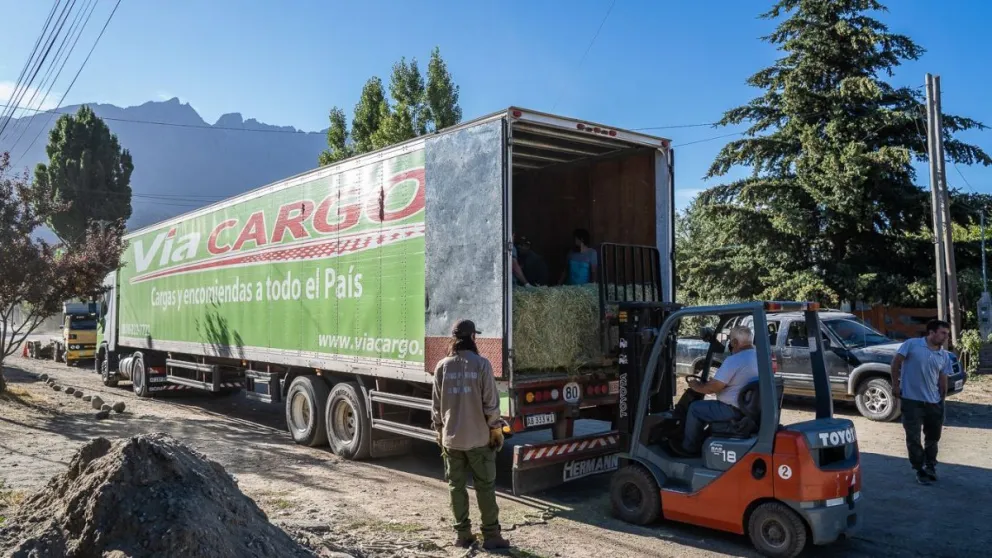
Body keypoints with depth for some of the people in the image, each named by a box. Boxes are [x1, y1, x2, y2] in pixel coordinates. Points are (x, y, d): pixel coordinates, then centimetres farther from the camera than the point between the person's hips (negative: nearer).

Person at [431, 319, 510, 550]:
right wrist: (496, 429, 2)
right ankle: (491, 536, 10)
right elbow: (491, 402, -9)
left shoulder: (442, 366, -1)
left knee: (456, 486, 12)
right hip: (479, 437, -2)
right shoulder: (481, 364, -10)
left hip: (451, 437, 3)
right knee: (485, 487, 6)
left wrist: (439, 431, 15)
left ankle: (463, 534, 16)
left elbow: (436, 404, 4)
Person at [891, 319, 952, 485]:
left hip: (934, 402, 5)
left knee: (933, 436, 16)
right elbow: (896, 362, -6)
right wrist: (895, 384, -8)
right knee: (913, 438, 3)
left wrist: (942, 401, 10)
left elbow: (943, 380, 11)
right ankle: (920, 470, 17)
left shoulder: (944, 356, 6)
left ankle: (931, 466, 37)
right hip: (911, 401, -5)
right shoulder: (912, 344, -8)